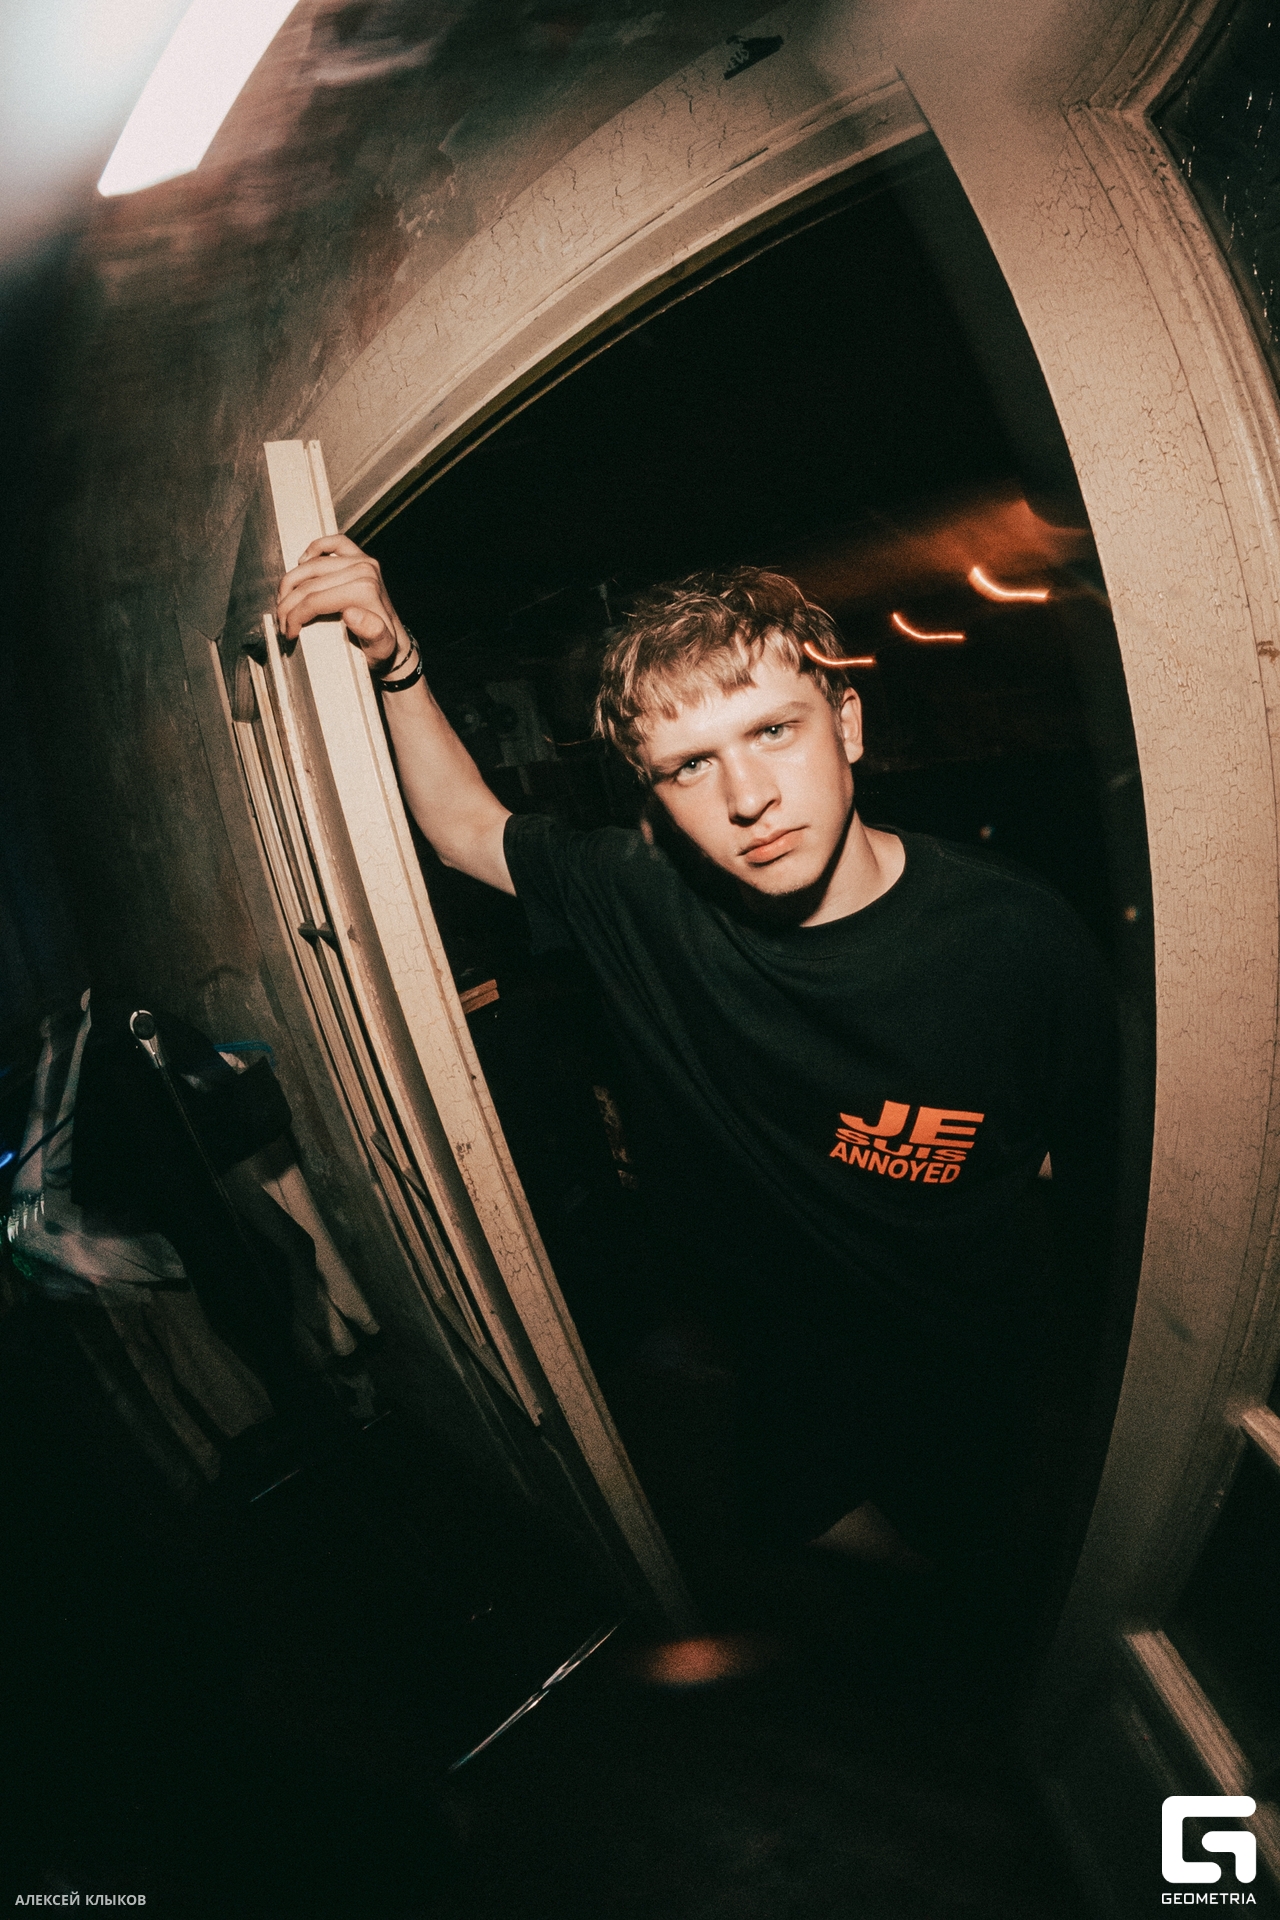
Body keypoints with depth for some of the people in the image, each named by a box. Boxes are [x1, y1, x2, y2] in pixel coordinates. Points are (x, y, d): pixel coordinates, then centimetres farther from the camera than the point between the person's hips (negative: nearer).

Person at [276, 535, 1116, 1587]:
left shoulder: (1021, 941, -28)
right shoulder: (640, 894, -21)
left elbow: (1094, 1180, -12)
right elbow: (467, 827, -5)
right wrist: (396, 663, -18)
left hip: (972, 1392, -1)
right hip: (790, 1381, 2)